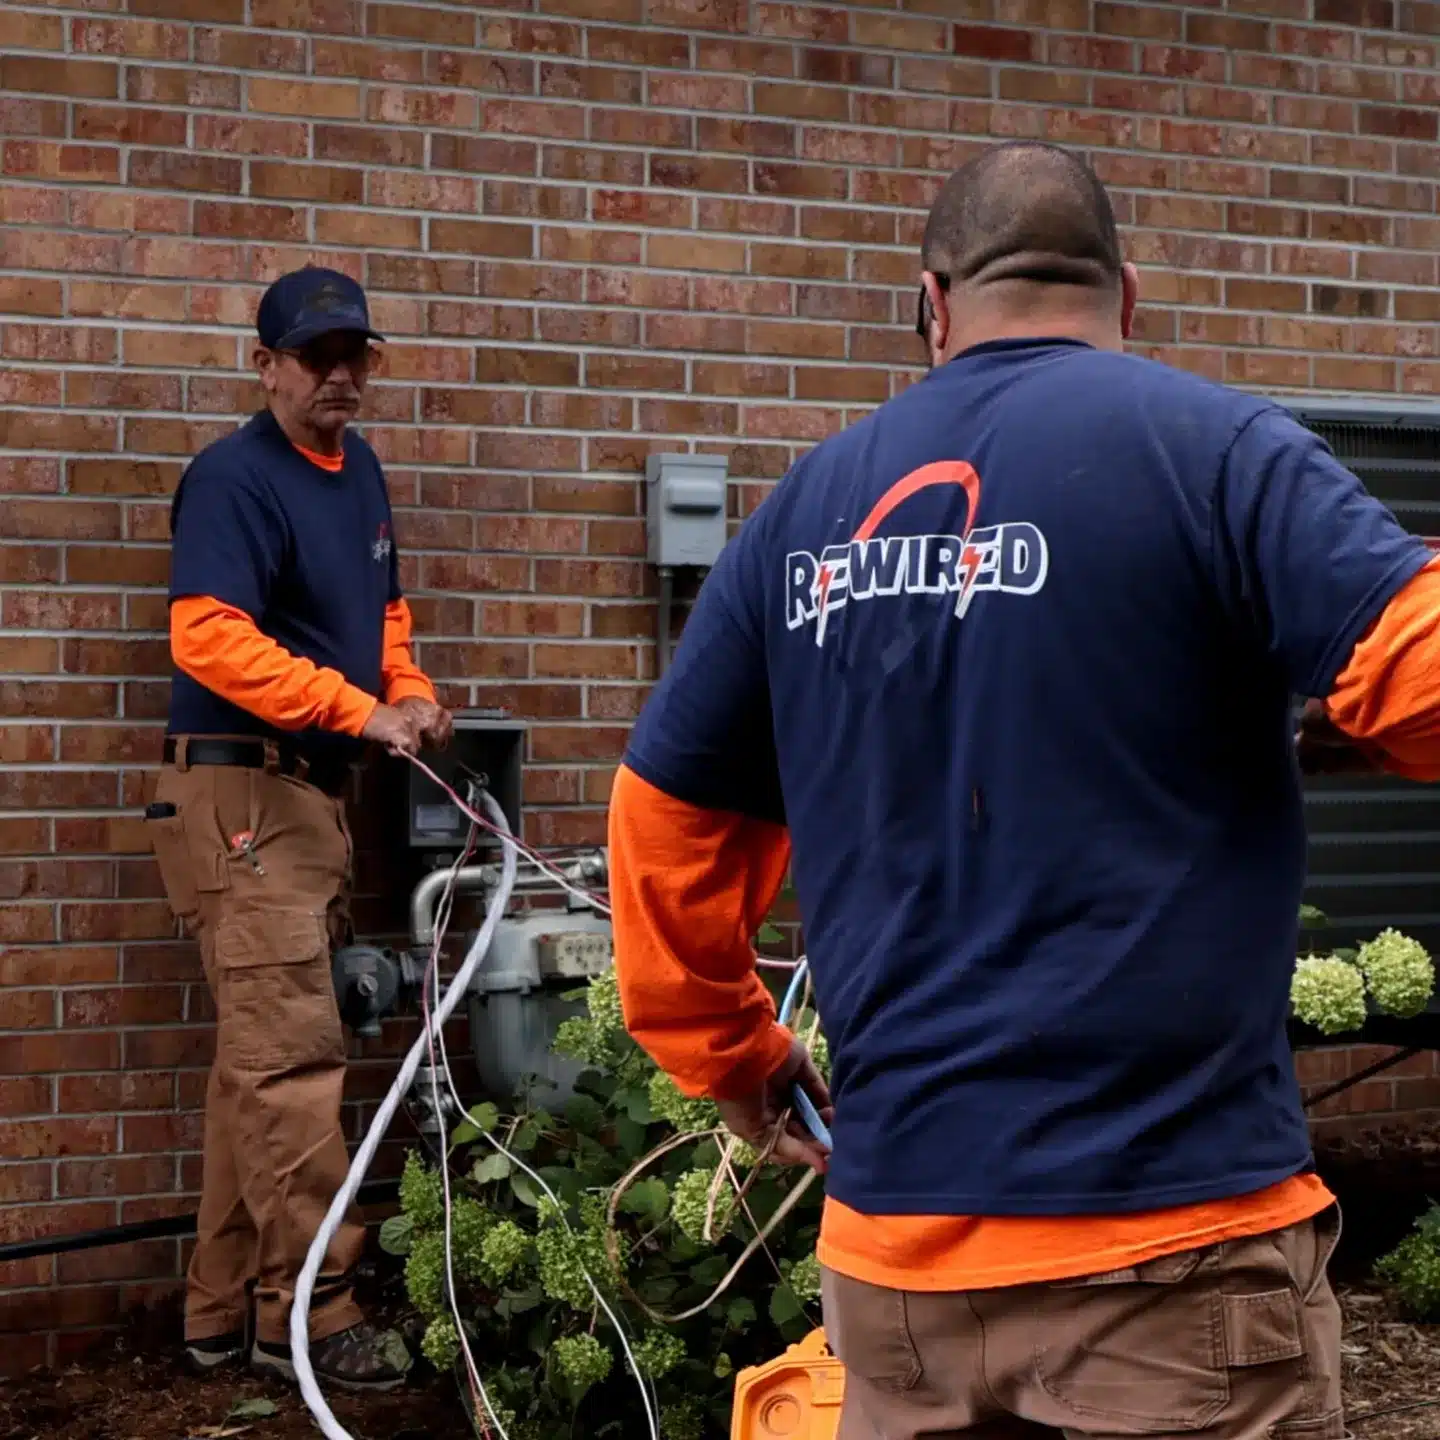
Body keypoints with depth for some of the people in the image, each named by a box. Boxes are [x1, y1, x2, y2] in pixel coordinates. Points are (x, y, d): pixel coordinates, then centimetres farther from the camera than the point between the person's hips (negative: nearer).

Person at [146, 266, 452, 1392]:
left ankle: (226, 1310, 18)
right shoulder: (234, 478, -13)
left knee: (260, 1056, 11)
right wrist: (362, 709, -25)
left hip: (317, 792, 9)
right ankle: (308, 1310, -2)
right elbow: (211, 636, -25)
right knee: (293, 1054, -10)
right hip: (241, 794, -9)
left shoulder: (358, 470, 15)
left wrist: (412, 690, 6)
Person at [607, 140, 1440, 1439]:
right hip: (1166, 1234, -5)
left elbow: (664, 825, 13)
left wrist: (733, 1056, 26)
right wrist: (1319, 734, 3)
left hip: (896, 1235, 5)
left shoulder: (809, 503, 8)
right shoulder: (1210, 446, -7)